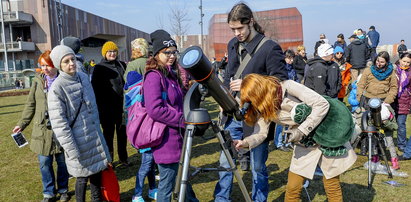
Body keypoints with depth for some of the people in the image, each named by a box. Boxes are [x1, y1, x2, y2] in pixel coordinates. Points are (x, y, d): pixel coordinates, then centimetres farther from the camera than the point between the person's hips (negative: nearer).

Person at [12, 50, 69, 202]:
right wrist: (22, 124, 7)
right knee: (45, 163, 8)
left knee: (62, 162, 10)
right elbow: (31, 104, 10)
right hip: (42, 129, 2)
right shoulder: (38, 81, 2)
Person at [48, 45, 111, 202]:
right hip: (78, 138, -6)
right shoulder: (57, 88, -16)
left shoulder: (83, 77, 3)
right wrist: (72, 150, -18)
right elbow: (59, 123, -18)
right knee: (83, 175, 8)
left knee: (97, 169, 17)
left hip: (94, 134, 6)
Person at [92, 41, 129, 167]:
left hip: (122, 105, 3)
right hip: (107, 107, -3)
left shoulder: (122, 65, 10)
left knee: (122, 132, 11)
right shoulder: (99, 68, -1)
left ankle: (123, 158, 23)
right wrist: (99, 106, -9)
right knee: (108, 133, 7)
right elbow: (95, 88, -4)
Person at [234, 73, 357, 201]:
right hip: (305, 142, 5)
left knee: (332, 187, 3)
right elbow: (260, 133, -6)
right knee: (292, 188, 3)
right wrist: (245, 142, -27)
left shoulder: (288, 87, -21)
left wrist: (301, 130, -23)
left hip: (328, 132, -5)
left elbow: (323, 104, -22)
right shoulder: (264, 108, -3)